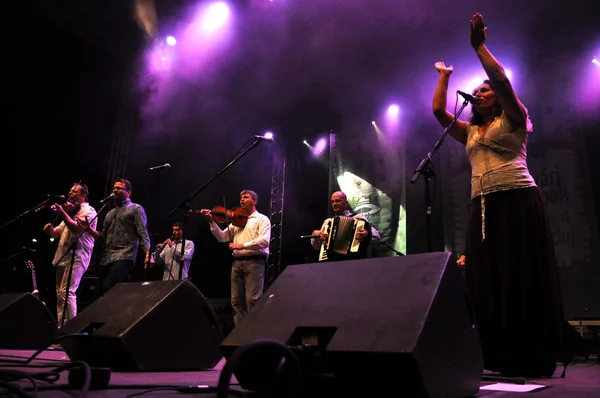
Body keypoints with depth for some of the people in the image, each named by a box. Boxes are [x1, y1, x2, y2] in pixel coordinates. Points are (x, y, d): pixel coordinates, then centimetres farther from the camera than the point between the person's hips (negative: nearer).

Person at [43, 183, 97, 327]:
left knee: (67, 292, -16)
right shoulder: (71, 212, 25)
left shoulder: (88, 211, -3)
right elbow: (56, 232, 22)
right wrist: (49, 229, 0)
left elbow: (78, 229, -20)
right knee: (60, 293, 10)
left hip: (76, 257, -9)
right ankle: (60, 326, 16)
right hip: (64, 257, 9)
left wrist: (62, 213, -24)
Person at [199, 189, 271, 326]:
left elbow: (265, 241, -12)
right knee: (236, 300, 4)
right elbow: (222, 238, 14)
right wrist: (212, 222, 1)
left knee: (252, 300, -11)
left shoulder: (262, 219, 4)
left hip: (254, 261, -6)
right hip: (237, 262, 6)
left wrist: (242, 245, -21)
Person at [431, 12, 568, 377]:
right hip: (483, 207, 6)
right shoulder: (470, 132, 23)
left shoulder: (513, 119, 9)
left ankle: (534, 359, -1)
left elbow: (502, 80, -7)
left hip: (518, 200, -6)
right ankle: (501, 358, 7)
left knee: (523, 278, -7)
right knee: (487, 281, 1)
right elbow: (438, 111, 17)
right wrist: (445, 75, 27)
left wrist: (479, 46, -1)